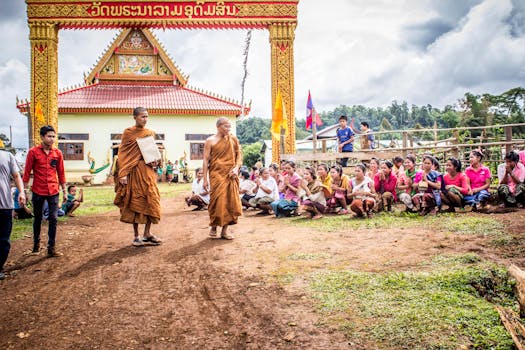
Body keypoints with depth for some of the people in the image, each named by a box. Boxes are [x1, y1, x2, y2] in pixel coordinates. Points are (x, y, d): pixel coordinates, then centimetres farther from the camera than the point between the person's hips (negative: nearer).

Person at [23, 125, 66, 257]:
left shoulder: (57, 153, 2)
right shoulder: (33, 152, -5)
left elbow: (61, 172, 8)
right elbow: (27, 172, -2)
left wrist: (64, 190, 7)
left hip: (53, 191, 1)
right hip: (38, 191, -1)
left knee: (53, 219, -2)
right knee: (37, 219, 13)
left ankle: (51, 248, 4)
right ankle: (36, 244, 31)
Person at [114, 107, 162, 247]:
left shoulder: (150, 133, 12)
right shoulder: (128, 132, 0)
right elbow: (122, 153, -3)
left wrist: (155, 162, -2)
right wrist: (123, 174, -11)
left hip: (148, 170, 4)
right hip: (133, 171, -4)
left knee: (151, 199, -1)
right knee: (135, 201, 0)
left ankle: (147, 233, 11)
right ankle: (136, 235, 10)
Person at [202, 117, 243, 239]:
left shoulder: (233, 139, 9)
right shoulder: (210, 141, 0)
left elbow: (239, 155, 11)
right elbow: (206, 160, -2)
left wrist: (236, 168, -8)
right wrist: (205, 179, -7)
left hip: (230, 175, 3)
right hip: (216, 174, -3)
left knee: (230, 201, 1)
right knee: (217, 201, -5)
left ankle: (225, 230, 10)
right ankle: (213, 227, 15)